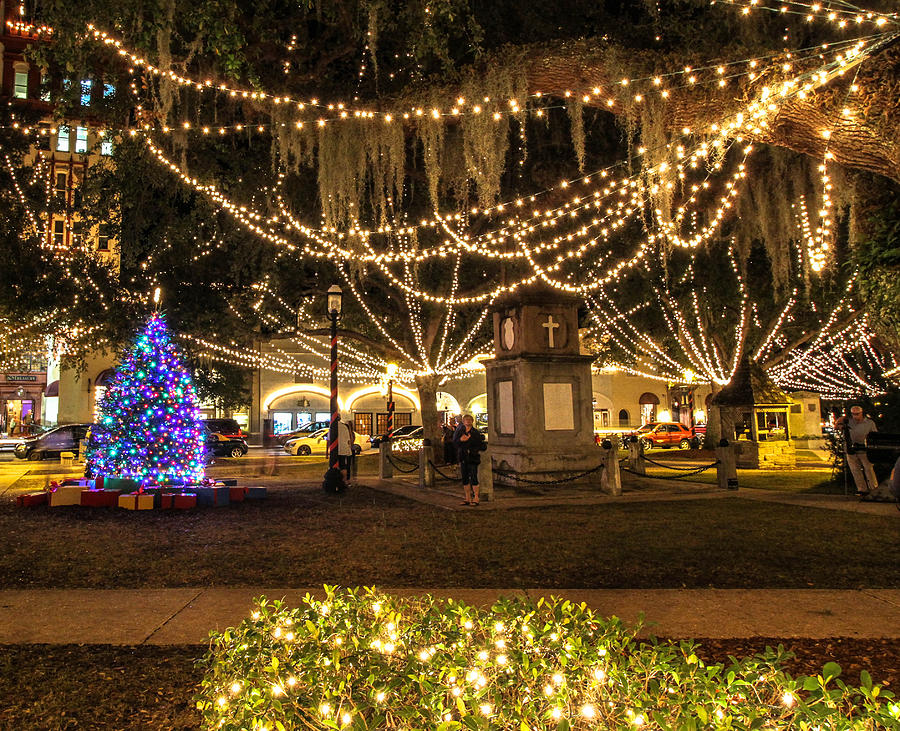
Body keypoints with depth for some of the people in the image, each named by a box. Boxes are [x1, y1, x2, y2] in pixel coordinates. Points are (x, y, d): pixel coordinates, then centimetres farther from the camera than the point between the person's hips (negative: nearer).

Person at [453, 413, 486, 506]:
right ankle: (468, 498, 16)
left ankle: (476, 498, 0)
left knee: (473, 477, -7)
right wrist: (460, 440, -15)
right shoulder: (460, 432, 9)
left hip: (473, 458, -5)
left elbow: (483, 446, -3)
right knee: (465, 478, 7)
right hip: (463, 458, 5)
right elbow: (455, 443, 2)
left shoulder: (476, 433, -3)